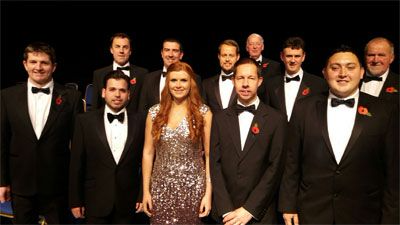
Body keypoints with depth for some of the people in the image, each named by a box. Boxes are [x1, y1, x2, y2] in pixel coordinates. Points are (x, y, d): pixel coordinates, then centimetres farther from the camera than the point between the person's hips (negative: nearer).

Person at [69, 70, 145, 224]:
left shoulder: (140, 121, -3)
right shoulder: (85, 121, -4)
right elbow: (76, 164, -2)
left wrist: (143, 195, 0)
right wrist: (75, 201, -1)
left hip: (128, 203, 1)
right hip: (95, 203, 0)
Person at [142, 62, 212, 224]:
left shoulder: (203, 112, -4)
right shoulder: (155, 112, 1)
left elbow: (209, 155, -3)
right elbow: (148, 153, 5)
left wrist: (208, 193, -6)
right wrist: (146, 190, 3)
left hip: (193, 188, -1)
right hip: (161, 188, 2)